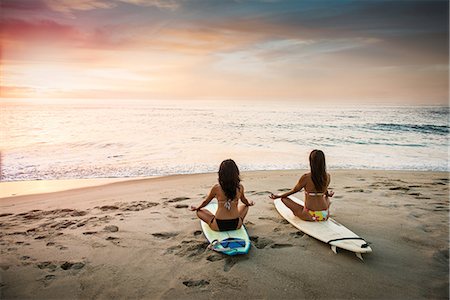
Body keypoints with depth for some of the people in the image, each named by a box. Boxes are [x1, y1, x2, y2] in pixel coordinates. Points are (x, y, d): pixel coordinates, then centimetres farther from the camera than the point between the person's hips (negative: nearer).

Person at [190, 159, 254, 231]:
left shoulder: (216, 188, -14)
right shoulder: (240, 187, -8)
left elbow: (206, 202, 4)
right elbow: (244, 200, 14)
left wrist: (197, 208, 25)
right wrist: (249, 203, 39)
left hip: (218, 226, -1)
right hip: (236, 225, 1)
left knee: (199, 212, 22)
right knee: (245, 206, 30)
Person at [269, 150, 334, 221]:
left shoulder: (306, 177, -16)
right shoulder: (328, 176, -4)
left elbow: (294, 190, -1)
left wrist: (278, 196, 16)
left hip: (310, 216, -5)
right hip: (325, 216, 5)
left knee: (284, 198, 6)